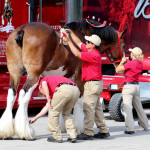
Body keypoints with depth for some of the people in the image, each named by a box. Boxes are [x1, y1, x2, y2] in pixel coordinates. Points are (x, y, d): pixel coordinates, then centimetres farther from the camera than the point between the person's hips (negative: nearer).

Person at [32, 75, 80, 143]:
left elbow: (44, 84, -1)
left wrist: (48, 99, 1)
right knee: (66, 114, 27)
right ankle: (72, 136, 17)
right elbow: (47, 107, 47)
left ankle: (57, 137, 17)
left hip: (64, 89, -7)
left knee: (53, 112, 12)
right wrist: (35, 118, 57)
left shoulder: (43, 80, 27)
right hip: (76, 90, 7)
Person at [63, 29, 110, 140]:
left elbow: (77, 54, -21)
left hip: (92, 84, -10)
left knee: (88, 108, -9)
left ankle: (88, 133, -7)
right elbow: (79, 43, 22)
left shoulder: (94, 55, -19)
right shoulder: (90, 51, 10)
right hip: (94, 84, 10)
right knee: (97, 108, 13)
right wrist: (70, 33, 17)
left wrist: (68, 41, -13)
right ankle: (103, 131, 17)